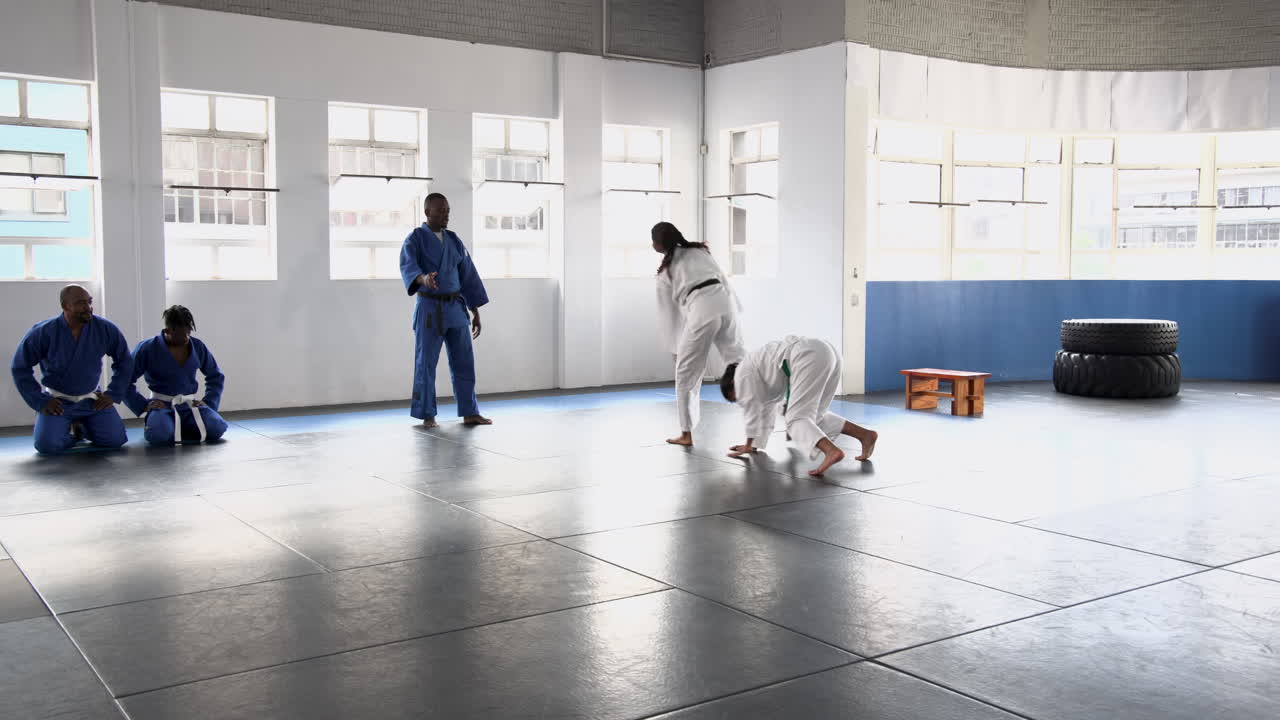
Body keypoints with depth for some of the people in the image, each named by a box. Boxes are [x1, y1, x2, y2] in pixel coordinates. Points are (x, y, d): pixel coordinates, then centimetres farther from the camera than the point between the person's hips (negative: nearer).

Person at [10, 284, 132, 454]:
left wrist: (113, 394, -3)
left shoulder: (105, 329, -11)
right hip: (57, 401, -2)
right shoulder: (43, 333, -15)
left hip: (91, 399, 2)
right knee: (48, 445, -22)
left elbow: (124, 361, 3)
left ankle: (81, 426, 24)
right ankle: (71, 432, 16)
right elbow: (20, 368, -6)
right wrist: (40, 401, -10)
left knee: (115, 439, -9)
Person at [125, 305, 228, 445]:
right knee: (160, 434, -37)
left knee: (216, 428, -25)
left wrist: (208, 402, 3)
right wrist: (144, 405, -11)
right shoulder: (147, 348, -9)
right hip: (162, 406, -3)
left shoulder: (198, 347, 1)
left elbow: (216, 377, 15)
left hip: (189, 405, 3)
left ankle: (178, 428, 5)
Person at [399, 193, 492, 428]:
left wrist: (476, 312, 9)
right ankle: (427, 416, 10)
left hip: (456, 307, 5)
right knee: (426, 362, -1)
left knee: (464, 361, 4)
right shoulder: (415, 239, -5)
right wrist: (424, 278, -47)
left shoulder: (454, 240, 11)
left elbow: (469, 276, 12)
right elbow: (408, 267, -23)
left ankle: (469, 413, 12)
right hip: (429, 308, -5)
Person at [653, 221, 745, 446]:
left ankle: (686, 434, 11)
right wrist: (733, 312, 22)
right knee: (739, 361, 15)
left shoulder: (665, 271, 14)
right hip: (724, 301, 4)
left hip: (702, 309, -4)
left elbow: (668, 312, 17)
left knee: (686, 372, 8)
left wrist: (674, 348, 23)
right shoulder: (700, 251, 23)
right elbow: (723, 279, 19)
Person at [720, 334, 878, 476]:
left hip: (810, 358, -10)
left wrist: (749, 445, 19)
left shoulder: (743, 373, 10)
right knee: (814, 416, 20)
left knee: (796, 418, -11)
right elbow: (767, 408, 45)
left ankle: (832, 451, -38)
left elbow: (752, 408, 10)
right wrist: (756, 444, 51)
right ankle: (865, 435, 10)